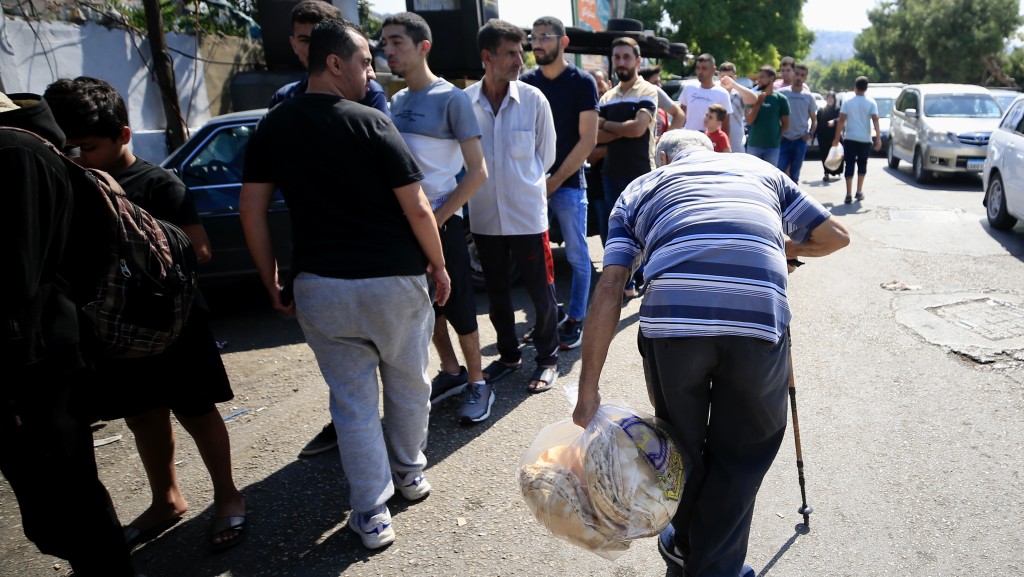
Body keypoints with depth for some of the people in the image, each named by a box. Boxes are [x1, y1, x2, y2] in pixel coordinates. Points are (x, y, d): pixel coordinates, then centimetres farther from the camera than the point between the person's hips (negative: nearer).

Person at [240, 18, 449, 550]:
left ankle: (371, 515, 16)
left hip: (319, 287, 3)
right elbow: (417, 208, -12)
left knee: (352, 400, 12)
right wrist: (438, 265, 2)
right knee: (407, 385, 19)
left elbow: (251, 210, 2)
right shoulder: (370, 122, -10)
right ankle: (409, 473, 38)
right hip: (393, 282, -3)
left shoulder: (272, 126, 3)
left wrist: (272, 283, 10)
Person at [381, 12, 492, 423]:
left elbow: (477, 172, -11)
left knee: (459, 308, 2)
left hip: (441, 223, -6)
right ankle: (451, 372, 32)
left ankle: (477, 385, 18)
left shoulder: (451, 99, -8)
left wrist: (436, 218, -15)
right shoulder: (395, 102, 10)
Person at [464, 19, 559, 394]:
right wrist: (481, 185, 6)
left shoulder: (533, 99, -7)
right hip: (485, 214, 2)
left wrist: (523, 184, 9)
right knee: (496, 291, 15)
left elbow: (546, 154, 4)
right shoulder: (464, 102, -7)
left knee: (540, 291, 5)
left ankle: (547, 358, 24)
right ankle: (508, 354, 33)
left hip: (527, 212, -2)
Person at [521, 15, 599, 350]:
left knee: (577, 257, 3)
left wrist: (554, 182, -10)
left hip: (568, 184, -3)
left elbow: (588, 140, -7)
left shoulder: (582, 82, -3)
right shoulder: (526, 82, 7)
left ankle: (575, 321, 15)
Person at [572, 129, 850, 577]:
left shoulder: (640, 188, 26)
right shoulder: (760, 168, 31)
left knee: (680, 439, 25)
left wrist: (588, 390, 11)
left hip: (671, 316, 1)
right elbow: (835, 235, 29)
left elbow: (609, 288, 12)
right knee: (743, 451, 22)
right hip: (759, 317, 0)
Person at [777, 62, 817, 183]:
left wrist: (810, 134, -6)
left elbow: (814, 119, 11)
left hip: (801, 140, 2)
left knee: (794, 174, 9)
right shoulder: (782, 93, -1)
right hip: (784, 139, -2)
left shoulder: (808, 96, 4)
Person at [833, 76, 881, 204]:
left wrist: (837, 137, -1)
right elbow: (875, 120, -9)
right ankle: (859, 192, 20)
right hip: (865, 139, 1)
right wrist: (878, 138, -11)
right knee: (862, 164, 16)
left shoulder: (847, 101, 0)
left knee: (849, 165, -2)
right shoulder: (871, 102, 0)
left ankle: (849, 195, -10)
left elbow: (841, 120, -5)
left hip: (849, 138, -1)